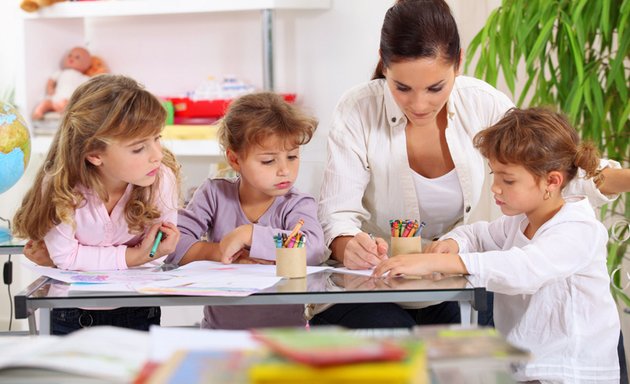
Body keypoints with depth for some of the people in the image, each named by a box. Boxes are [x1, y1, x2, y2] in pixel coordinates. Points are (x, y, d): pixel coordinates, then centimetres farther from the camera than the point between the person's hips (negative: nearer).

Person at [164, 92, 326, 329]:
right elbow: (173, 244, -3)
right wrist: (220, 253, -16)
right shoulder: (215, 194, 5)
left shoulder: (298, 205, -2)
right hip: (218, 329, 1)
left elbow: (313, 247, -23)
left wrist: (248, 234, -22)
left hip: (284, 330, -1)